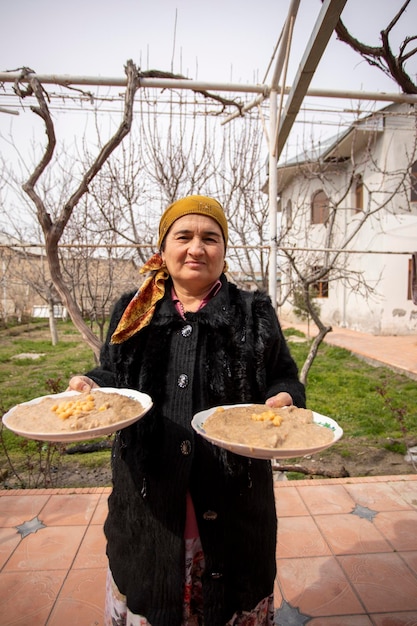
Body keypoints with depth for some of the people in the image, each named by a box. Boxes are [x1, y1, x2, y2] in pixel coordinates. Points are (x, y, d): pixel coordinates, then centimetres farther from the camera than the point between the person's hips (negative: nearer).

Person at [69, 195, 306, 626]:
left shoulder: (254, 315, -3)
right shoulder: (133, 313, 2)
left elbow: (285, 379, 2)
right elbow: (114, 375, 9)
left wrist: (283, 399, -19)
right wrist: (92, 386, -12)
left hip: (230, 495, -1)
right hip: (148, 492, 2)